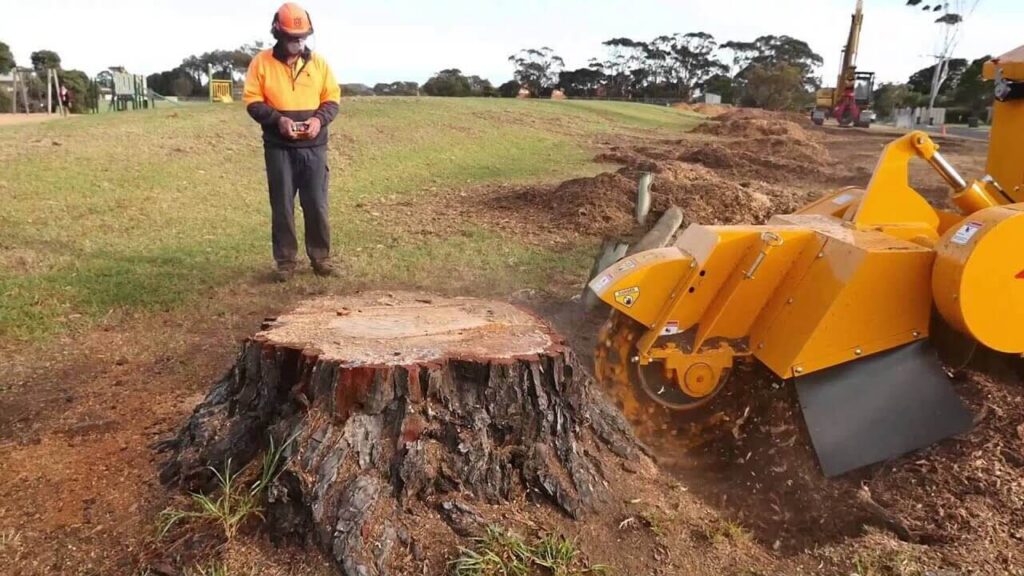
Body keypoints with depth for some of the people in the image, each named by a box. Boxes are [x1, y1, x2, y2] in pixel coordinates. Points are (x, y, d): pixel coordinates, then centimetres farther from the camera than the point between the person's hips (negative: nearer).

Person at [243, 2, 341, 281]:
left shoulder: (318, 62, 7)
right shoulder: (262, 62, 1)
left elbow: (332, 99, 8)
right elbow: (252, 101, -1)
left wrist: (320, 119, -12)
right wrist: (278, 119, -17)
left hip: (314, 148, 1)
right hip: (279, 148, -1)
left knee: (317, 205, 3)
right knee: (282, 207, 3)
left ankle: (321, 258, 14)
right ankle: (285, 261, 12)